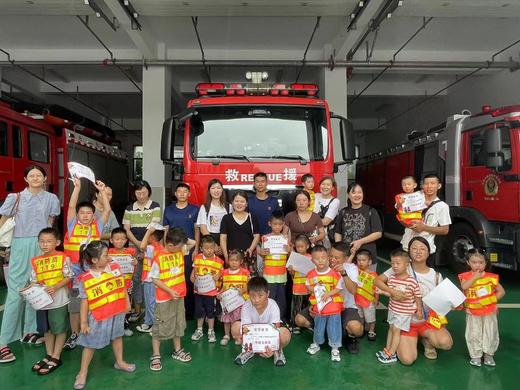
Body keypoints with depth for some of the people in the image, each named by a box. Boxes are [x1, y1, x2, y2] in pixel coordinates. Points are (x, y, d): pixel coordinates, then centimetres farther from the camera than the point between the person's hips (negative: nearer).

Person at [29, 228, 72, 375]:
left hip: (59, 300, -5)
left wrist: (56, 287, -22)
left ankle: (56, 357, 19)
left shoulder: (63, 258, -11)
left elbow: (68, 277, -10)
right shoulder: (35, 261, 2)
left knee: (60, 329, 6)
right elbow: (34, 281, 6)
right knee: (47, 329, 18)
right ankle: (49, 355, 32)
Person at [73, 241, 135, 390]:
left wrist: (127, 303, 8)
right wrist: (84, 322, -6)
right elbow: (84, 302, -11)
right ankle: (83, 372, 30)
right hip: (98, 317, -4)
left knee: (117, 337, 22)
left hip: (117, 313, 4)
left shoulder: (115, 268, -7)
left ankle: (119, 362, 44)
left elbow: (122, 287, 5)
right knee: (90, 344, 11)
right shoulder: (86, 279, -17)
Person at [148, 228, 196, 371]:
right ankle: (156, 356, 19)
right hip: (164, 298, -6)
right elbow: (155, 279, -15)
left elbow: (193, 242, 6)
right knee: (160, 327, 5)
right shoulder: (159, 258, -19)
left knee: (179, 324, 18)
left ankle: (177, 350, 34)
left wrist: (180, 239, -5)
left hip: (179, 295, 6)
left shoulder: (180, 251, -1)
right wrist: (170, 291, -19)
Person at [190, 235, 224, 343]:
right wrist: (194, 279, -11)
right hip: (199, 290, 2)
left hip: (212, 291, -2)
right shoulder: (197, 258, -2)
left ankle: (211, 332, 25)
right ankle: (199, 330, 32)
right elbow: (193, 273, 6)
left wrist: (218, 276, -18)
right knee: (199, 311, 15)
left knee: (211, 312, 9)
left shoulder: (218, 261, -8)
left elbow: (221, 272, 2)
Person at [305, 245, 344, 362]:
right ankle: (316, 344, 40)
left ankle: (335, 348, 22)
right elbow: (308, 286, 9)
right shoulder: (311, 274, -4)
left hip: (334, 307, -2)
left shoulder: (334, 273, -12)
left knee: (334, 328, 5)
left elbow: (339, 288, -8)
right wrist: (313, 289, -12)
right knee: (318, 327, 18)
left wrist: (328, 293, -20)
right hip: (318, 307, 3)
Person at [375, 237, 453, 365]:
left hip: (428, 321, 2)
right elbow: (377, 280, -11)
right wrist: (392, 291, -28)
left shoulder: (436, 276, -2)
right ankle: (414, 338, 17)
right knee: (407, 360, -18)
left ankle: (427, 339, 9)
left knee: (446, 343, -29)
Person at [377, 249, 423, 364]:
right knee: (391, 328, 16)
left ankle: (391, 354, 10)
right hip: (392, 308, 5)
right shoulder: (392, 278, -5)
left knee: (396, 330, -1)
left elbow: (417, 296, -10)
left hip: (404, 311, -5)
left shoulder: (412, 281, -19)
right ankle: (387, 350, 29)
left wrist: (419, 310, -4)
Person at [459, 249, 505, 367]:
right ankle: (475, 356, 21)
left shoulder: (491, 277, -6)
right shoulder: (466, 276, -8)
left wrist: (492, 299, -9)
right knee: (474, 334, 6)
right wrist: (475, 277, -25)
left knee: (490, 334, 10)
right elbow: (464, 287, -27)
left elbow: (501, 291, 1)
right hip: (472, 312, -1)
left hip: (489, 311, 1)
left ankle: (488, 355, 29)